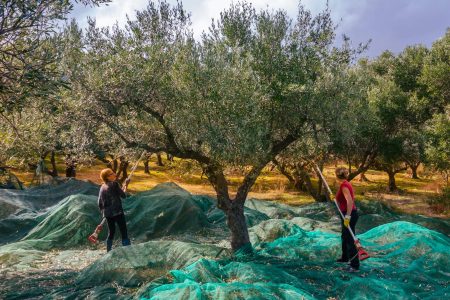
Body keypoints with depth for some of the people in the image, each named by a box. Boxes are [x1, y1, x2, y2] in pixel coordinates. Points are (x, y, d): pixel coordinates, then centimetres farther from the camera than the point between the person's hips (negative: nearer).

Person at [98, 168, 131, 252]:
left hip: (107, 213, 7)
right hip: (117, 212, -7)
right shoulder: (114, 184, -10)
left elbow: (100, 204, 11)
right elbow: (123, 195, -7)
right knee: (124, 233, -2)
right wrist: (125, 185, 7)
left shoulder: (102, 187, 9)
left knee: (111, 233, 17)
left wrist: (103, 212, 24)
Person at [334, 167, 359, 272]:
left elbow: (350, 201, -30)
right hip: (348, 214, 10)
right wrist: (337, 197, 29)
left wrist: (347, 216, -30)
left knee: (350, 240, -6)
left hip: (349, 214, -10)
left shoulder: (344, 186, -20)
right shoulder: (346, 184, 9)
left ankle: (355, 265, -1)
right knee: (344, 237, 25)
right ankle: (345, 257, 42)